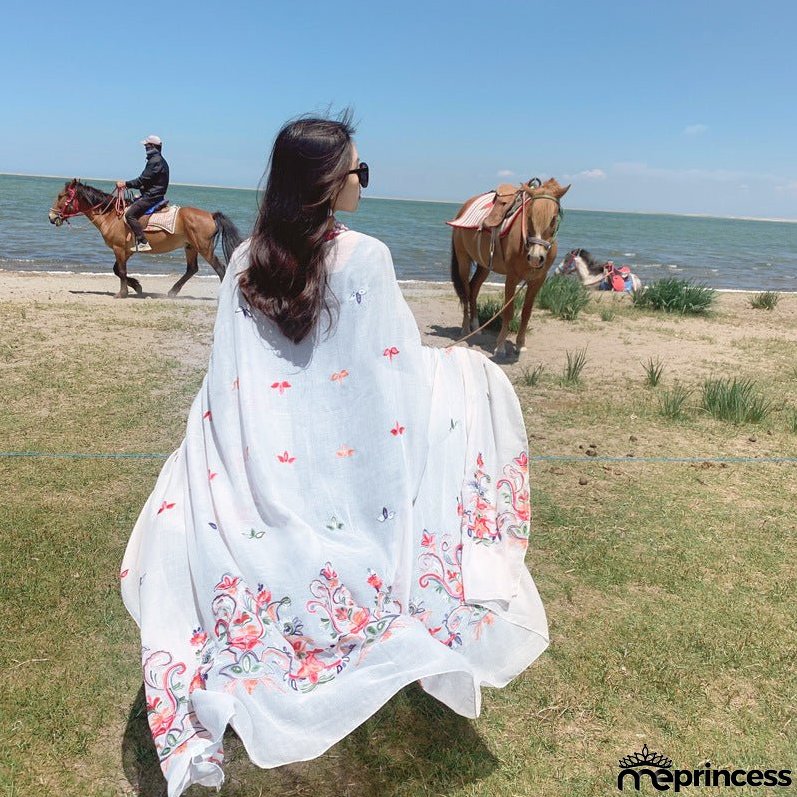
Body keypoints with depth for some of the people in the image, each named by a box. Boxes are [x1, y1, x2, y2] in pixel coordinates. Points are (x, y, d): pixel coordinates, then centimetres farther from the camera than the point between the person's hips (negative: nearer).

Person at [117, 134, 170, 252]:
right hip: (151, 195, 11)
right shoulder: (157, 160, 20)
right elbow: (144, 180, 23)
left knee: (130, 214, -17)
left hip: (151, 196, -11)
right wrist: (127, 184, 17)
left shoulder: (155, 161, -15)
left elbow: (143, 180, -19)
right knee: (129, 206, 20)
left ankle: (143, 242, -24)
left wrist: (126, 184, -13)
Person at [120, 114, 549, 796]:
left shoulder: (246, 263, -1)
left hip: (260, 464, 5)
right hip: (350, 460, -4)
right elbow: (403, 369, -8)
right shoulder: (365, 257, -11)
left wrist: (230, 448, 15)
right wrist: (459, 370, 11)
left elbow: (226, 381, 1)